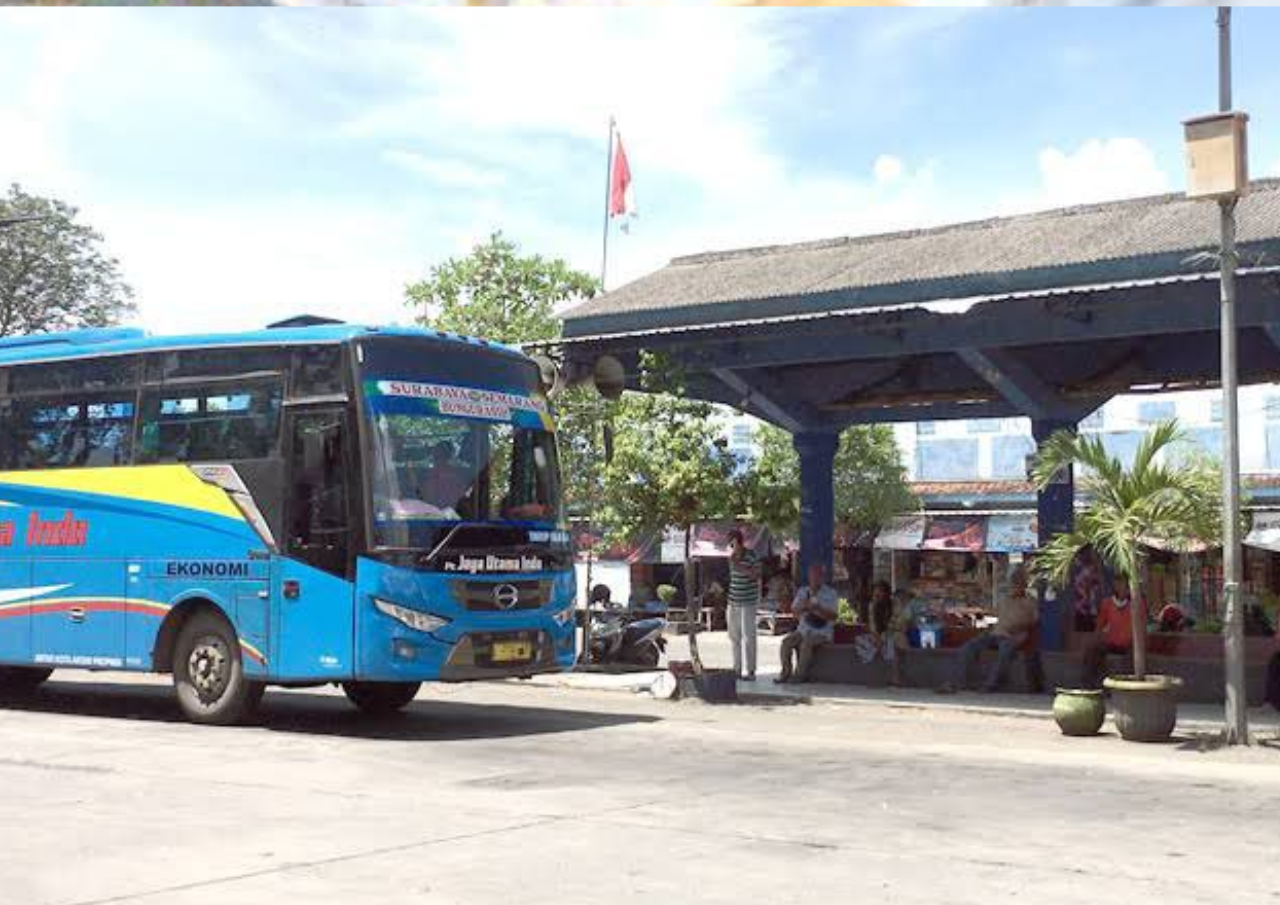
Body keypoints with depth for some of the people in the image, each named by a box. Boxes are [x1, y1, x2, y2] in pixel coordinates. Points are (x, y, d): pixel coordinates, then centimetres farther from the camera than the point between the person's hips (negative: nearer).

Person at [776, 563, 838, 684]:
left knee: (806, 643, -33)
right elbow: (794, 613, 9)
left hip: (822, 633, -4)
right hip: (803, 630, 4)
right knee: (786, 641, -22)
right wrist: (803, 607, -13)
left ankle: (800, 675, -24)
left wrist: (816, 608, -23)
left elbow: (832, 617, -11)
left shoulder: (830, 593, -1)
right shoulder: (802, 591, 13)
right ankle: (786, 672, -14)